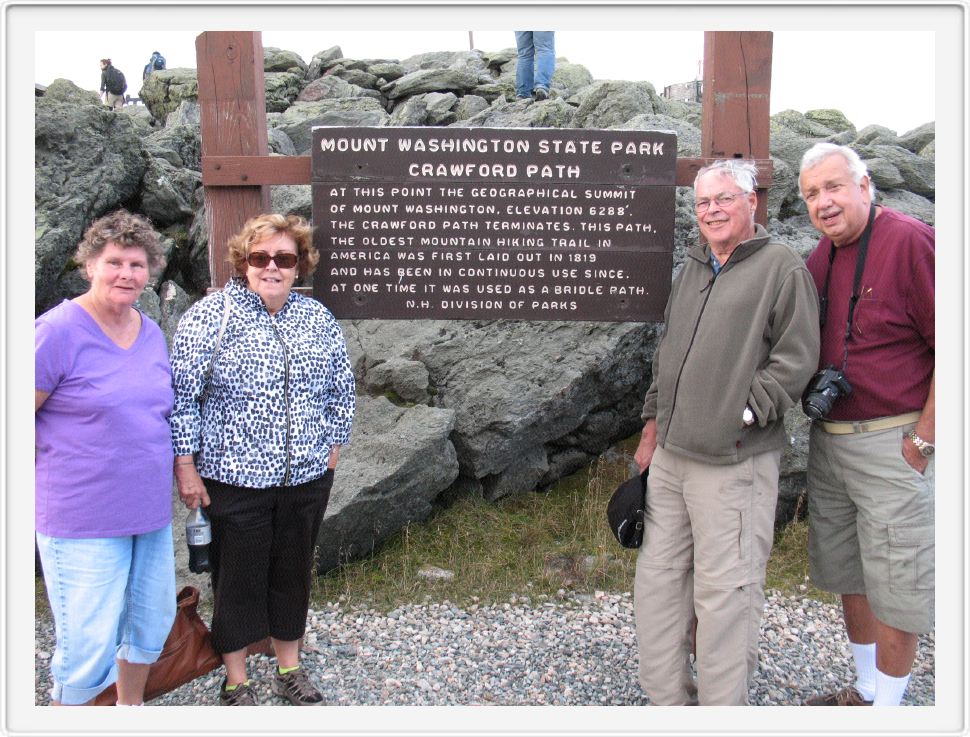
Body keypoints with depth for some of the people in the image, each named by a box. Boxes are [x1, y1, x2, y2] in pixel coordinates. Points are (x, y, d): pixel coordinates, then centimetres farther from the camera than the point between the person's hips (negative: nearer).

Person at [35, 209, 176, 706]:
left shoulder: (151, 333, 7)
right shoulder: (57, 330, -14)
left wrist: (179, 469, 14)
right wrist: (56, 476, -9)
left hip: (150, 510, 7)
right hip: (83, 518, -7)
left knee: (153, 620, 20)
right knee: (90, 643, -1)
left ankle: (130, 706, 45)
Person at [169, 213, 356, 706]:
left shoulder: (318, 319, 4)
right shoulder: (209, 316, -8)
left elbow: (341, 392, 12)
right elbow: (182, 395, -8)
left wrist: (331, 451, 10)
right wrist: (185, 467, -10)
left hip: (306, 480, 4)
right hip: (233, 480, -3)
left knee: (293, 572, 17)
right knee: (237, 577, 10)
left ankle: (289, 670, 37)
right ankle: (236, 682, 30)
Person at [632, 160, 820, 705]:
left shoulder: (782, 267, -3)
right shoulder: (693, 270, 19)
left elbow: (796, 359, -9)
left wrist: (743, 416, -13)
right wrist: (654, 421, 19)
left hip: (734, 460, -7)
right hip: (670, 455, 8)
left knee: (725, 589, -1)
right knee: (658, 576, 12)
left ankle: (722, 706, 15)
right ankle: (668, 698, 26)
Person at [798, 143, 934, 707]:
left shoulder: (910, 242, -13)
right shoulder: (820, 258, 10)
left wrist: (921, 442, -14)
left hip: (892, 444, -7)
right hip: (828, 442, 8)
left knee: (893, 589, 4)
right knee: (847, 576, 18)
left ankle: (888, 706, 23)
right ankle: (864, 692, 36)